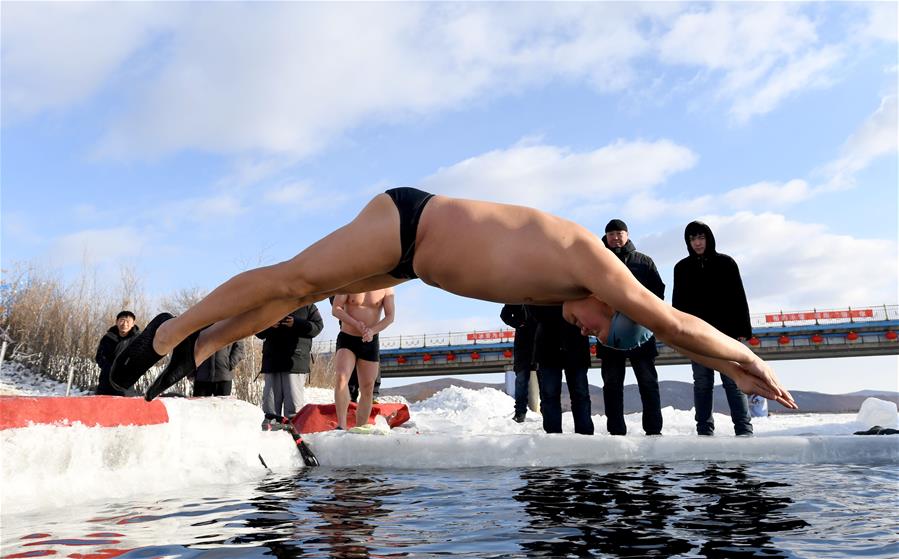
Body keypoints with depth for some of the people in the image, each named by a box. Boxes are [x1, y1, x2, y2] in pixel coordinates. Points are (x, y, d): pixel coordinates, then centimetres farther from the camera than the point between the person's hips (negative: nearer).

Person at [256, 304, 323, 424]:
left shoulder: (307, 306, 9)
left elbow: (318, 325, -2)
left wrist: (296, 324, -14)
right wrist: (268, 325, -4)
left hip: (296, 359, -4)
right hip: (272, 359, 4)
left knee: (293, 395, -7)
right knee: (270, 394, 4)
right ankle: (271, 419, 11)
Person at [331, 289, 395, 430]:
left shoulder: (386, 287, -1)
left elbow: (390, 316, -5)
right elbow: (335, 309, -7)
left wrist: (372, 330, -22)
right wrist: (356, 324, -22)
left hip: (370, 342, 2)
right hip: (347, 339, -2)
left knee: (367, 389, 2)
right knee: (341, 377, -25)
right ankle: (341, 425, -26)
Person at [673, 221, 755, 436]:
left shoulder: (725, 263, 5)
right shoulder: (682, 268, 10)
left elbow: (739, 298, 4)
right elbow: (678, 303, 10)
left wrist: (742, 329, -3)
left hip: (725, 331, -2)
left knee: (733, 381, -5)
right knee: (702, 383, 3)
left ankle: (744, 429, -5)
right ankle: (704, 430, 6)